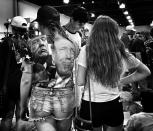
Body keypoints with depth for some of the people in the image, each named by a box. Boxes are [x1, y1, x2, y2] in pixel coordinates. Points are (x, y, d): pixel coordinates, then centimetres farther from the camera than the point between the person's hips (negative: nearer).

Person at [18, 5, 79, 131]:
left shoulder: (33, 44, -7)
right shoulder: (71, 45, 0)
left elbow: (26, 80, -7)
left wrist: (22, 107, 2)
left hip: (40, 98, -2)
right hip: (66, 98, 3)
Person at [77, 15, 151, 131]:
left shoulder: (86, 50, -12)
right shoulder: (122, 53, -4)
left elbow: (80, 82, -12)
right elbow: (145, 72, 11)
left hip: (90, 105, -1)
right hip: (114, 105, 2)